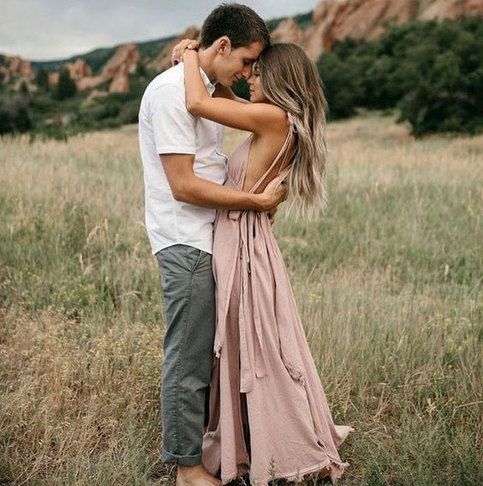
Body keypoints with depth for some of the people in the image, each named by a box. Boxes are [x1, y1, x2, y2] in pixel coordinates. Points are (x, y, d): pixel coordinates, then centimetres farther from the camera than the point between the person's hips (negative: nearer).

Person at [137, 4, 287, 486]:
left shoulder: (204, 88, 15)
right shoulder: (171, 91, -16)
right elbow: (183, 185, -20)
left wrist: (258, 195, 11)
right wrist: (258, 200, -16)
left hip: (208, 239, 10)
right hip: (186, 245, -10)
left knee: (206, 351, 17)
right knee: (188, 358, 0)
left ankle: (201, 442, 30)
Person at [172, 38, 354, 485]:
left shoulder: (274, 118, -16)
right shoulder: (280, 123, 10)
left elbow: (198, 103, -22)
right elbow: (227, 100, 25)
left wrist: (192, 55, -5)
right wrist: (196, 60, 12)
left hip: (244, 242, -9)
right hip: (239, 239, 9)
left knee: (257, 351, 3)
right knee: (246, 350, 18)